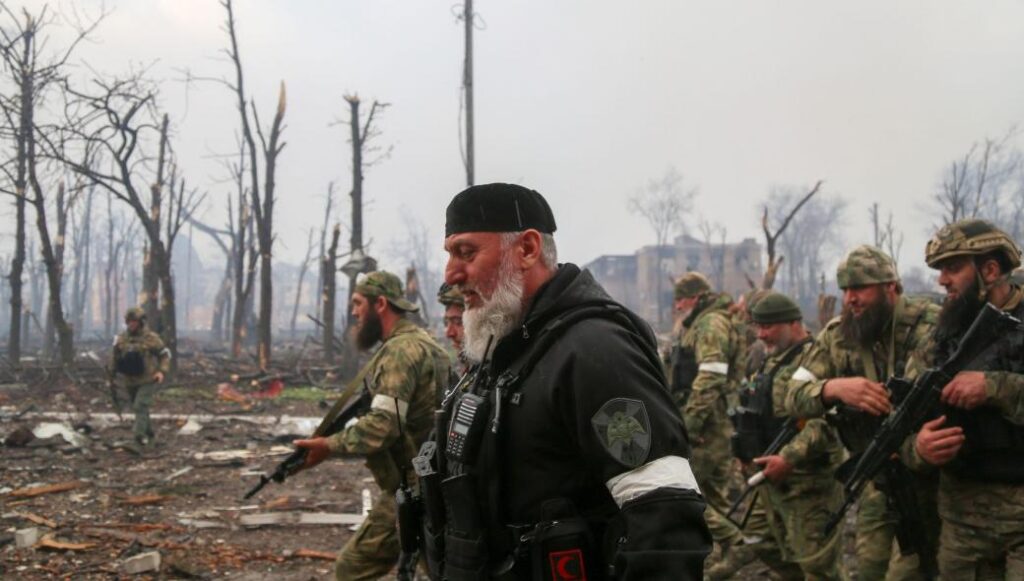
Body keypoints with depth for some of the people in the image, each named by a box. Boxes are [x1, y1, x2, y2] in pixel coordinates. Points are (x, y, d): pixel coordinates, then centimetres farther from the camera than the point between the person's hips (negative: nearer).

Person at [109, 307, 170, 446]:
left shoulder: (151, 338, -11)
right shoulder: (121, 339, -1)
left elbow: (165, 355, -2)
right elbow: (114, 358, 12)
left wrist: (162, 371, -16)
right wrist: (112, 378, 15)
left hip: (148, 381, -5)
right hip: (130, 382, 5)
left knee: (140, 406, -17)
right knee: (139, 409, 15)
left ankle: (139, 434, -16)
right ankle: (149, 433, 32)